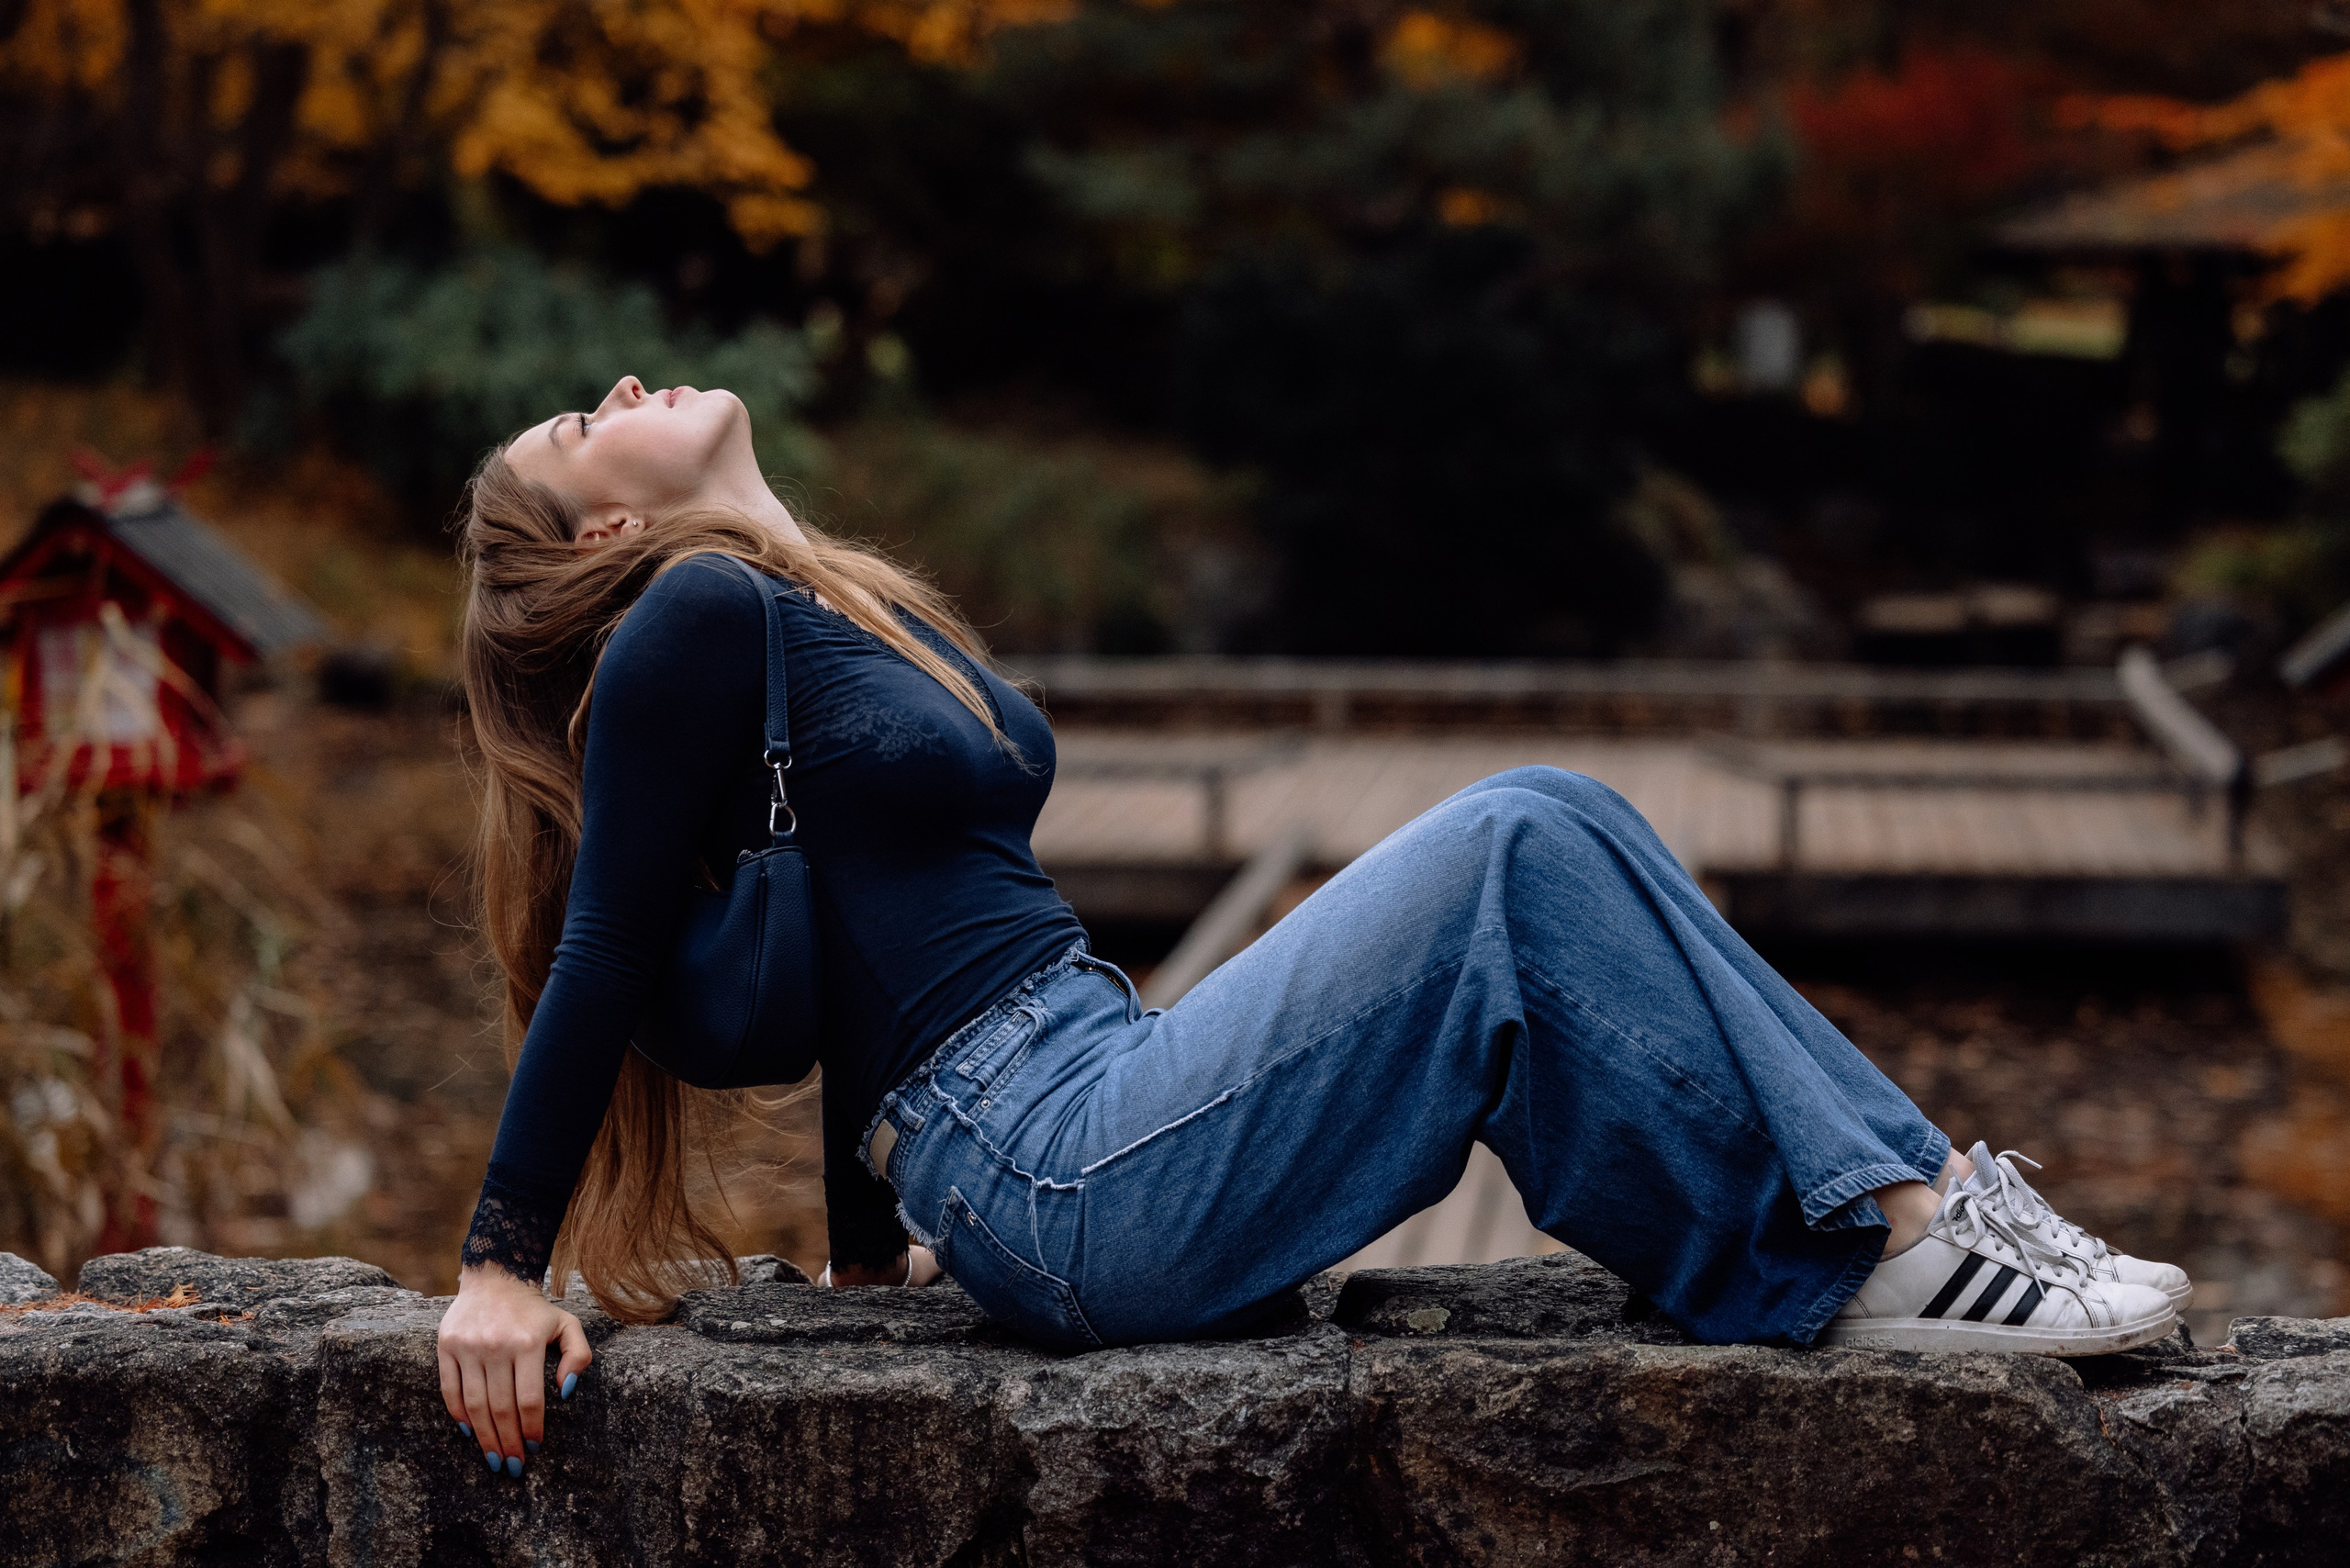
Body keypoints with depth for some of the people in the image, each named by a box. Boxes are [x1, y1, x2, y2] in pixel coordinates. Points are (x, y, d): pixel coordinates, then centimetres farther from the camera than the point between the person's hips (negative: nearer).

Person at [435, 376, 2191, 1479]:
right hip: (1067, 1190, -9)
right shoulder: (699, 622, -5)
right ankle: (1892, 1238, -13)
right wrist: (501, 1267, -8)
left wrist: (871, 1243, 34)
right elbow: (604, 952, -7)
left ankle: (1907, 1192, -6)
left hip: (1113, 1119, 9)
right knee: (1520, 845, -15)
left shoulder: (870, 609, 23)